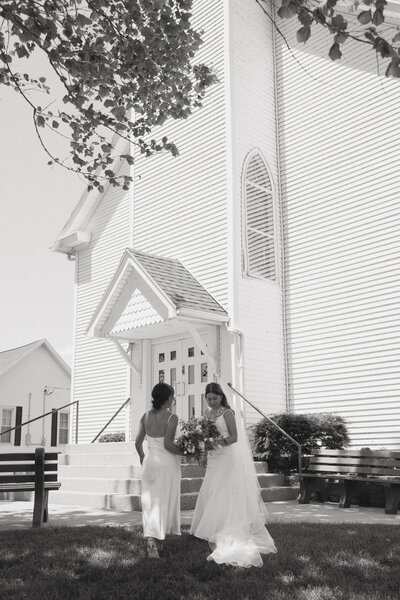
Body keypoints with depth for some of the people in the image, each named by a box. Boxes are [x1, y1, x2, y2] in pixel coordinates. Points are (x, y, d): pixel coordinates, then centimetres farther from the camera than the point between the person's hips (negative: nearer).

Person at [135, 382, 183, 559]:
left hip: (150, 462, 4)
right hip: (167, 463, -4)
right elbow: (168, 445, -21)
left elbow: (138, 442, 5)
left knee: (150, 502, 11)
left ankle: (153, 538, 5)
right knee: (164, 502, 7)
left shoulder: (146, 416, 2)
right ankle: (156, 539, 3)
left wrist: (142, 456, 24)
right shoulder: (171, 417, -14)